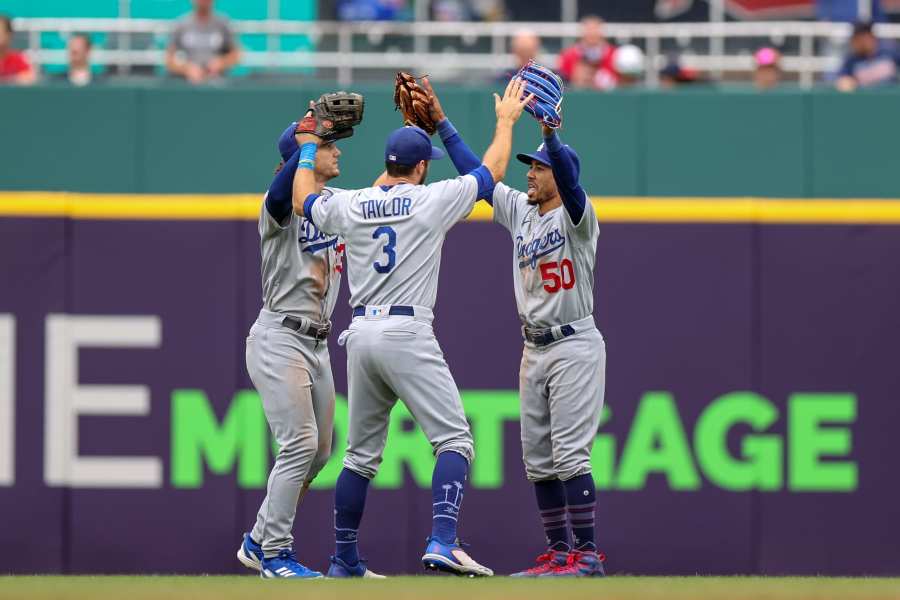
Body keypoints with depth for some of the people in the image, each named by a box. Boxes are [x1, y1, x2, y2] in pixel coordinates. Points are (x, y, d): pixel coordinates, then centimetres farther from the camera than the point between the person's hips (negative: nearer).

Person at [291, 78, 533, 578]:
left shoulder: (348, 206, 7)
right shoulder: (432, 199, -5)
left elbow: (302, 200, 28)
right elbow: (492, 171, 7)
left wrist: (308, 146, 41)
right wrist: (505, 120, 23)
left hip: (361, 335, 6)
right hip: (407, 335, -6)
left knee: (362, 453, 16)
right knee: (454, 439, -7)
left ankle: (344, 559, 19)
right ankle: (442, 543, -25)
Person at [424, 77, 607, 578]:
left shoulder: (575, 215, -10)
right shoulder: (519, 210, 11)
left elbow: (570, 179, -30)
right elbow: (475, 171, 14)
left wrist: (549, 131, -46)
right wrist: (441, 121, 9)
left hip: (575, 347, -8)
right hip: (535, 349, 8)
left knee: (569, 453, -13)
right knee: (538, 459, 8)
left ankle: (588, 555, -11)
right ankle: (559, 553, 13)